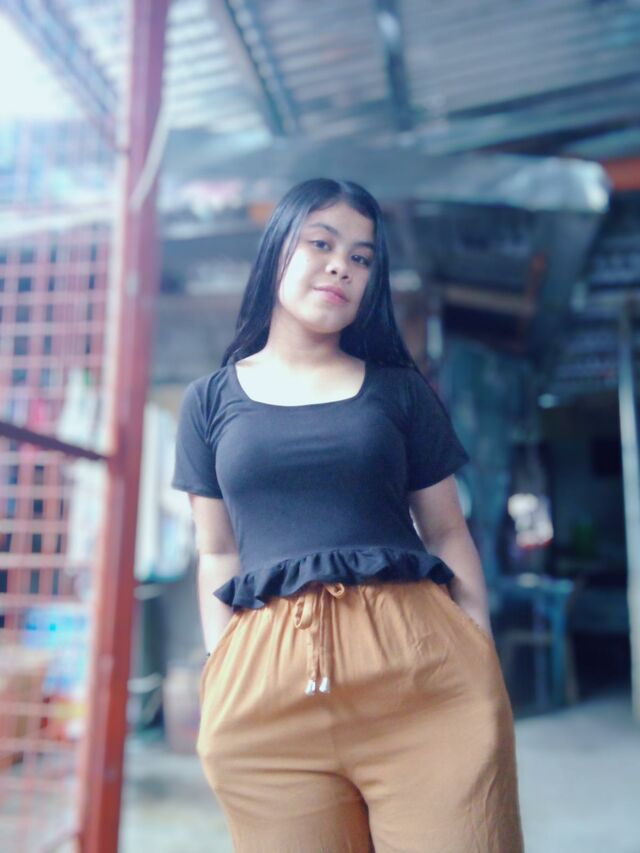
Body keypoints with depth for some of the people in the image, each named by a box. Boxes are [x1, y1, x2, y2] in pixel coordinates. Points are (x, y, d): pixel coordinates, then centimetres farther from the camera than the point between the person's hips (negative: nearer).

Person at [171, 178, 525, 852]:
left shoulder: (401, 390, 11)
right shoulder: (210, 400, 12)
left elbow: (448, 534, 11)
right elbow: (217, 555, 12)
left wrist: (484, 663, 3)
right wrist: (219, 678, 5)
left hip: (421, 669, 1)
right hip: (264, 682, 0)